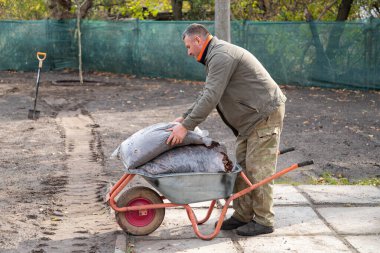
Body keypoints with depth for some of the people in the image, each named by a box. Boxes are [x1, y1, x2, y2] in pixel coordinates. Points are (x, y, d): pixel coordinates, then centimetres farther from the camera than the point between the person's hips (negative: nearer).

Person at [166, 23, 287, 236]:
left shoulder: (221, 56, -18)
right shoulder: (216, 55, 17)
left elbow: (211, 97, -25)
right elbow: (208, 95, 23)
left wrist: (186, 126, -23)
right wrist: (185, 117, 17)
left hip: (265, 115, -11)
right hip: (251, 117, 11)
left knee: (258, 169, -7)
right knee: (242, 166, 11)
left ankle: (264, 221, 2)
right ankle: (242, 215, 18)